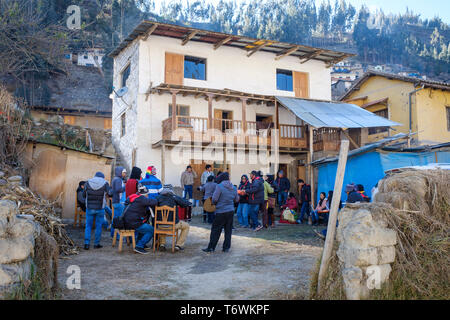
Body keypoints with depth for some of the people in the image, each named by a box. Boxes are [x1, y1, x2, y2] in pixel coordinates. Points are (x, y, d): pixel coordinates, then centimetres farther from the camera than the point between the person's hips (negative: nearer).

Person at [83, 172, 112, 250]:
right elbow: (110, 193, -8)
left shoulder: (88, 183, 3)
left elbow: (84, 195, 8)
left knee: (88, 226, 10)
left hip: (89, 208, 1)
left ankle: (86, 243, 3)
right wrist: (111, 188, 12)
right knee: (98, 226, 8)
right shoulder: (105, 183, -3)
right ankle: (96, 244, 13)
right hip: (100, 209, -1)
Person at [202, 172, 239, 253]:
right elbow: (236, 200, 16)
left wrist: (214, 203, 7)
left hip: (221, 212, -5)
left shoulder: (219, 186, -13)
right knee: (228, 230, 12)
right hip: (231, 211, 5)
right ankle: (226, 247, 16)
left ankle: (211, 247, 7)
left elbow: (214, 199, -14)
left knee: (216, 230, 2)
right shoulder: (234, 188, 6)